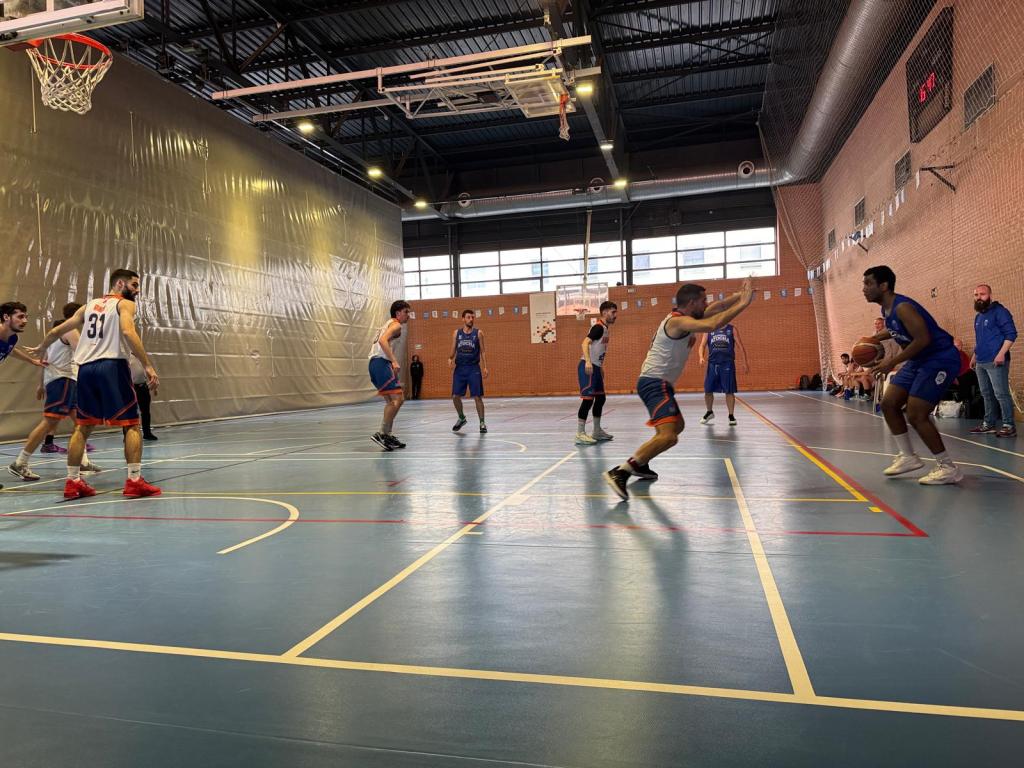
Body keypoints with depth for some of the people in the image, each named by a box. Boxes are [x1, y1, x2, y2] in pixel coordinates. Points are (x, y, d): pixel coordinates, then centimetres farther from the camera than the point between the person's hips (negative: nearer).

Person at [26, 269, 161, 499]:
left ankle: (72, 482, 16)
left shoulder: (88, 305, 22)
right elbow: (128, 332, -17)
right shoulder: (125, 304, 3)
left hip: (86, 368, 6)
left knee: (82, 426, 15)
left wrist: (40, 349, 46)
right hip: (112, 366, -6)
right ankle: (134, 481, -9)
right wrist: (148, 366, -23)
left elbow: (56, 331, 27)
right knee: (131, 424, -2)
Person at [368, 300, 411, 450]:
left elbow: (380, 341, 28)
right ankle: (381, 434, -16)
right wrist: (394, 361, -28)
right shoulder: (396, 325, -3)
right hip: (382, 363, -10)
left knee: (391, 401, 15)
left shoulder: (389, 324, 27)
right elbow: (383, 340, -21)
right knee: (398, 399, -14)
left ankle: (387, 435, 15)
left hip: (375, 363, 10)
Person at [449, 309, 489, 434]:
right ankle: (461, 418, 26)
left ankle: (482, 423, 6)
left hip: (474, 368, -2)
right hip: (459, 368, 2)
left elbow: (482, 351, 3)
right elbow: (453, 350, 9)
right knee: (455, 396, 2)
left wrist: (485, 367, -6)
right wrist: (450, 358, -13)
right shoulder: (456, 333, 5)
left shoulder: (478, 333, 1)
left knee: (477, 397, -4)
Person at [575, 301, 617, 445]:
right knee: (588, 399, -13)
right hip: (588, 367, -10)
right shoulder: (599, 327, -13)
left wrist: (601, 367, 26)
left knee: (600, 398, 14)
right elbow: (585, 343, -26)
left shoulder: (606, 329, 17)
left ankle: (597, 431, 23)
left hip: (595, 367, 10)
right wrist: (587, 361, -38)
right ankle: (580, 434, -11)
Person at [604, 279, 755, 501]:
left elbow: (717, 307, 20)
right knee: (668, 437, -26)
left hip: (659, 383, 11)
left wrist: (741, 295, 10)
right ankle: (620, 472, -27)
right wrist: (742, 304, -25)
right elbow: (713, 325, -32)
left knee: (677, 426, 29)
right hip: (655, 383, -11)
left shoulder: (685, 317, 12)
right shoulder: (678, 321, -18)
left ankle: (639, 464, 33)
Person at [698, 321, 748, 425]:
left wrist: (745, 362, 3)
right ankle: (709, 412, 28)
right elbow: (702, 345, 8)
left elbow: (740, 346, 7)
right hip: (712, 363, 2)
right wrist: (702, 357, -11)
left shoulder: (731, 329, 5)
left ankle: (731, 416, 11)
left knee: (729, 391, -1)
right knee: (708, 390, 5)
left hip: (727, 364, -2)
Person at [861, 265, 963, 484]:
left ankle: (948, 468, -2)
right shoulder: (887, 309, 6)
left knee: (916, 415, -15)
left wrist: (892, 362, -26)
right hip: (918, 360, 10)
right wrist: (875, 338, 11)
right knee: (889, 404, 8)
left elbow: (923, 339, -30)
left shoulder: (902, 307, -24)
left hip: (940, 360, -10)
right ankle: (908, 456, 18)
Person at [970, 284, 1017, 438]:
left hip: (995, 362, -8)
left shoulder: (999, 311, -6)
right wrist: (975, 356, 22)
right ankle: (988, 423, 17)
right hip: (981, 362, 9)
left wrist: (1001, 353, -22)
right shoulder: (978, 316, 20)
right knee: (987, 394, 12)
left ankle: (1009, 426, -5)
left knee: (1001, 394, -9)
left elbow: (1011, 334, -13)